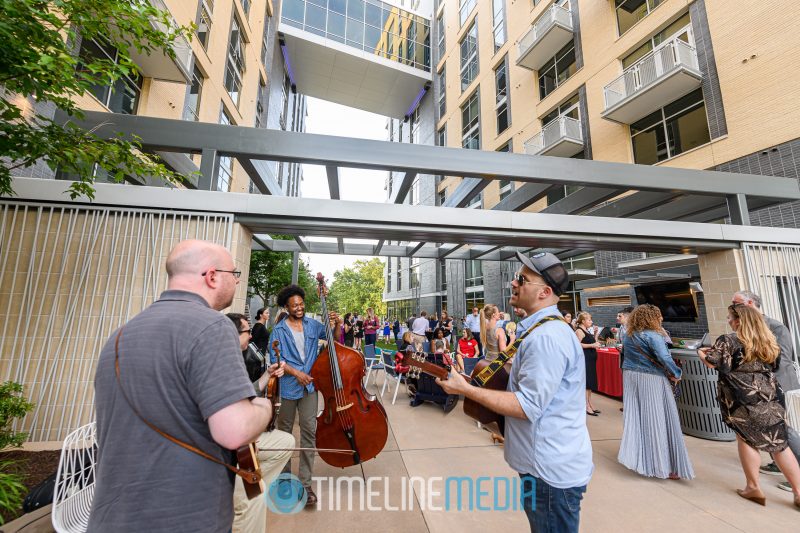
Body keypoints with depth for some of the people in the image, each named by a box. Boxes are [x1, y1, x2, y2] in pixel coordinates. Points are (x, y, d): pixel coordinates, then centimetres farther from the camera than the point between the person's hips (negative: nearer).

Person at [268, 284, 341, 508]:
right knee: (285, 430, 17)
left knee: (309, 431, 1)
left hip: (309, 385, 1)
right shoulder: (279, 330, -4)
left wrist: (337, 324, -11)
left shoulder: (313, 325, 2)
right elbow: (275, 360, -6)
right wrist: (297, 373, -16)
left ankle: (305, 483, 14)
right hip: (287, 386, -1)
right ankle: (285, 473, 40)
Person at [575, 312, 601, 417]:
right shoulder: (579, 330, -13)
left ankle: (590, 404, 24)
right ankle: (587, 406, 1)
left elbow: (592, 342, 22)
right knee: (586, 382, -5)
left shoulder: (587, 330, 16)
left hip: (591, 358, 10)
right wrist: (592, 345, -21)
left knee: (590, 382, 14)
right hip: (584, 358, -10)